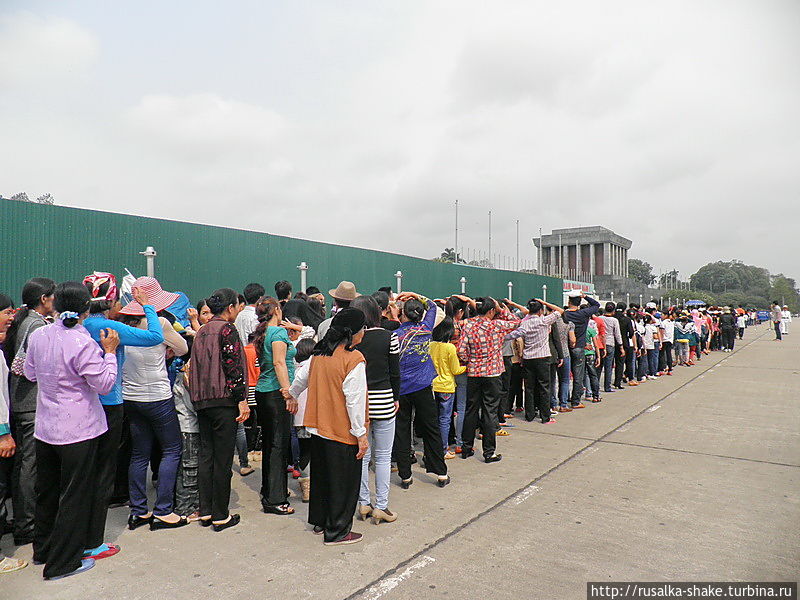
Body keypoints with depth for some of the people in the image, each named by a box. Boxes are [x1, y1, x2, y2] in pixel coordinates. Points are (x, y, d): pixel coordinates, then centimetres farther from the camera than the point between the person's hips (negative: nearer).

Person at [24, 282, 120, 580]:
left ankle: (43, 549, 40)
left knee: (46, 490, 23)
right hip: (78, 430, -7)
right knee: (74, 494, 7)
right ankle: (63, 562, 17)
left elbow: (30, 373, 13)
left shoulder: (38, 335, -1)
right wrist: (110, 351, -9)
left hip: (45, 427, 7)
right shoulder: (83, 343, -23)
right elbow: (105, 384, -17)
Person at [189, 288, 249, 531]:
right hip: (223, 400, -8)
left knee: (206, 454, 13)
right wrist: (242, 400, -15)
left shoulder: (201, 331, 14)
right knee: (223, 458, -1)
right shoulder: (227, 329, -10)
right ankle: (220, 516, 7)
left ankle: (205, 511, 21)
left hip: (202, 401, 8)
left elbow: (196, 366, 16)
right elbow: (233, 367, -17)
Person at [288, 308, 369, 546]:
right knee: (343, 481, 7)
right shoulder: (354, 359, -19)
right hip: (343, 432, -8)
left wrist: (292, 394, 36)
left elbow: (301, 378, 16)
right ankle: (337, 531, 19)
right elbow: (354, 399, -21)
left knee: (321, 474, 22)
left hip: (318, 428, 8)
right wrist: (361, 434, -14)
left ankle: (319, 521, 38)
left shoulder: (319, 354, 2)